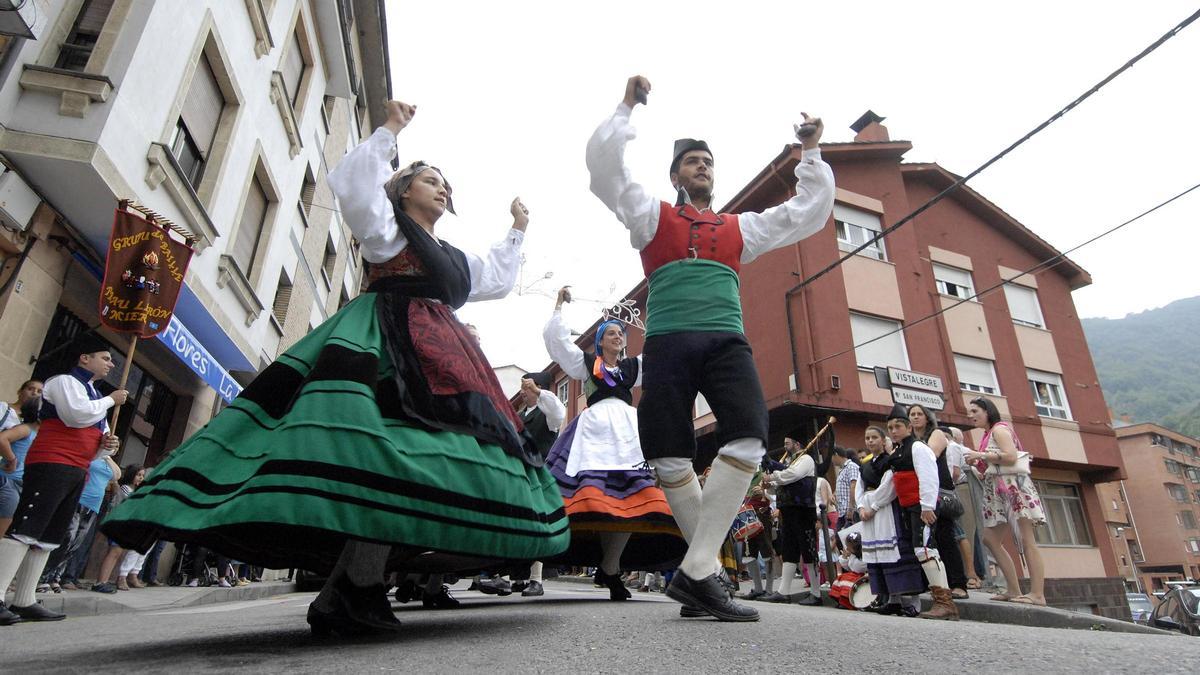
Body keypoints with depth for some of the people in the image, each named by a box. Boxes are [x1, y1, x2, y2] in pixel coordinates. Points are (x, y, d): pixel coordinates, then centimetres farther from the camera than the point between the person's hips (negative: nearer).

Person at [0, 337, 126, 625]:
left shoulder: (93, 395, 26)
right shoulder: (65, 381, -1)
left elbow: (92, 441, 28)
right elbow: (76, 414, -22)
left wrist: (106, 444, 6)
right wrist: (111, 400, -9)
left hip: (76, 472, 9)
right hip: (52, 464, -9)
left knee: (49, 537, 8)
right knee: (26, 529, -17)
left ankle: (24, 602, 11)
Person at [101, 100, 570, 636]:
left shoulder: (455, 258, 31)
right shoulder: (386, 227, 15)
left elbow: (499, 280, 42)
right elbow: (350, 183, -1)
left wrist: (516, 231, 43)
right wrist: (390, 131, 4)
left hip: (438, 362, 8)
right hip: (383, 347, -7)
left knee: (407, 467, -7)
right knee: (385, 453, -27)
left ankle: (358, 589, -8)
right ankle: (350, 593, -24)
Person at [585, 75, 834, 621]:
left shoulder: (740, 227, 28)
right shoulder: (652, 216, 20)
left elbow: (810, 212, 34)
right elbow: (603, 163, 12)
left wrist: (810, 153, 31)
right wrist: (626, 108, 17)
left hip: (727, 341, 2)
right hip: (668, 342, -1)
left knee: (749, 440, -23)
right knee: (671, 460, -10)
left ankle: (696, 572, -18)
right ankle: (705, 570, 8)